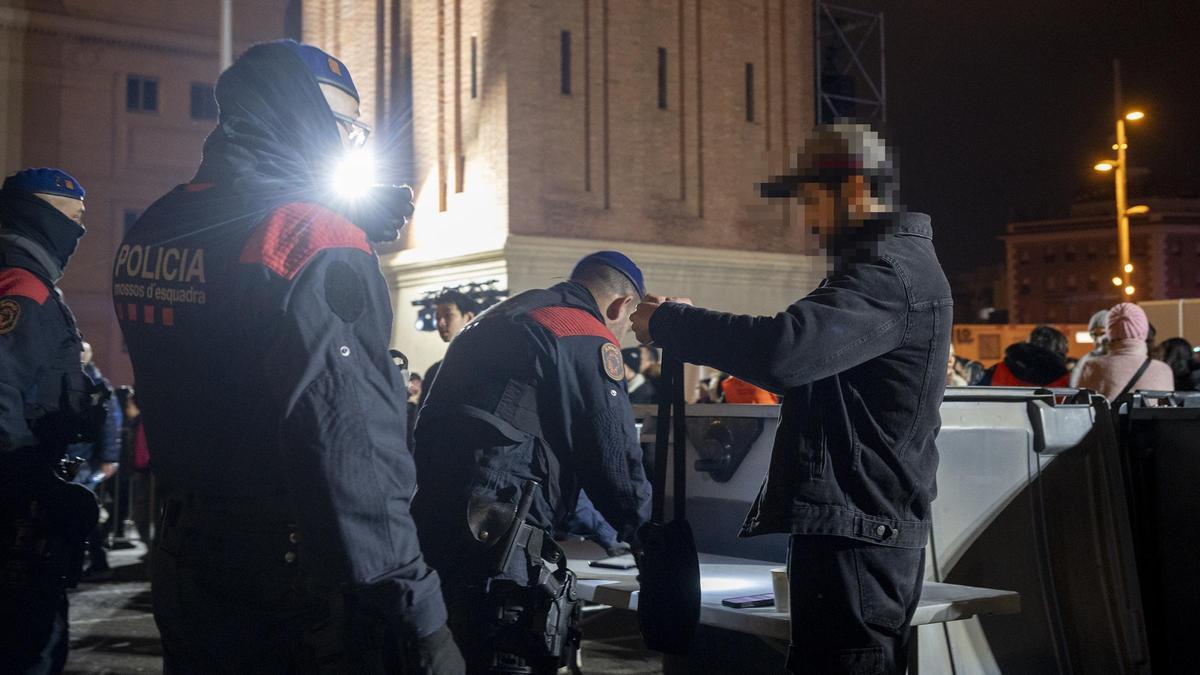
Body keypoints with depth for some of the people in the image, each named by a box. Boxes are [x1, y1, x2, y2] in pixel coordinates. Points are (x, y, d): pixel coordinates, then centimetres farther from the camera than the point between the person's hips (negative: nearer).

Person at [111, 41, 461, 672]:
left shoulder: (149, 232, 7)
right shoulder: (316, 240, -19)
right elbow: (354, 453, -26)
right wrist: (419, 621, -24)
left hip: (187, 571, 8)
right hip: (301, 586, -8)